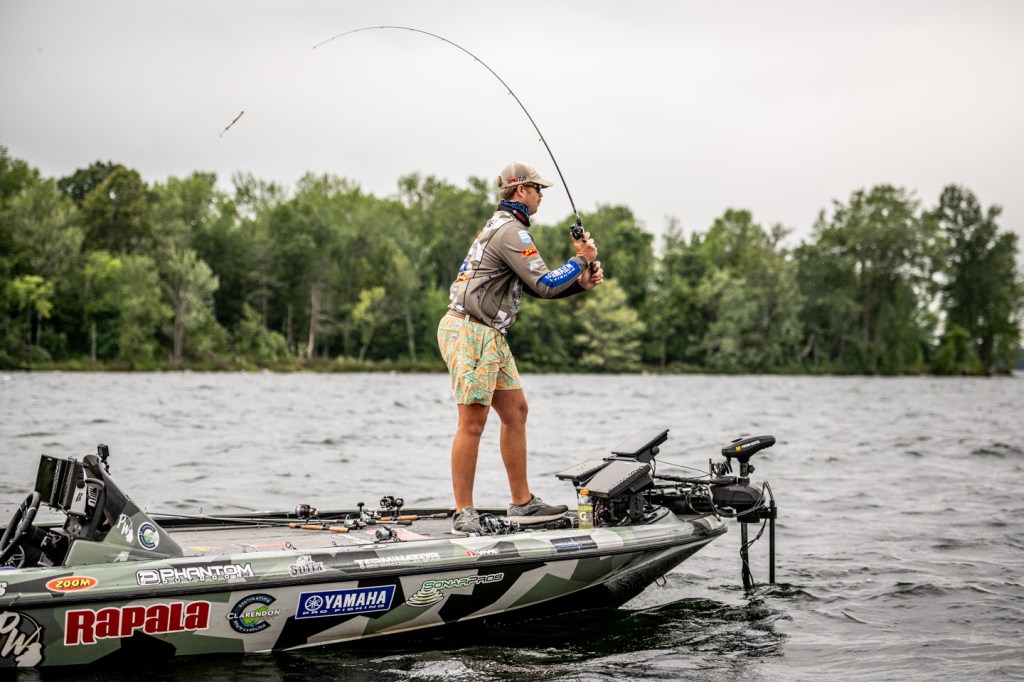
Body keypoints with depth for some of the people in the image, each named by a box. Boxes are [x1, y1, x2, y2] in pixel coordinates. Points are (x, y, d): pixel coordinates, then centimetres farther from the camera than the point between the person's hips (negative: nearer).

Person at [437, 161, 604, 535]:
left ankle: (522, 501, 18)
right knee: (473, 421, -9)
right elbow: (544, 284, -18)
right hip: (469, 332, -11)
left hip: (488, 335, 11)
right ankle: (463, 514, -6)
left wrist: (580, 283, 6)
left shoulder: (503, 226, 21)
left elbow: (536, 286, 20)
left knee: (516, 410, 12)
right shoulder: (511, 230, -13)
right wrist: (581, 260, -2)